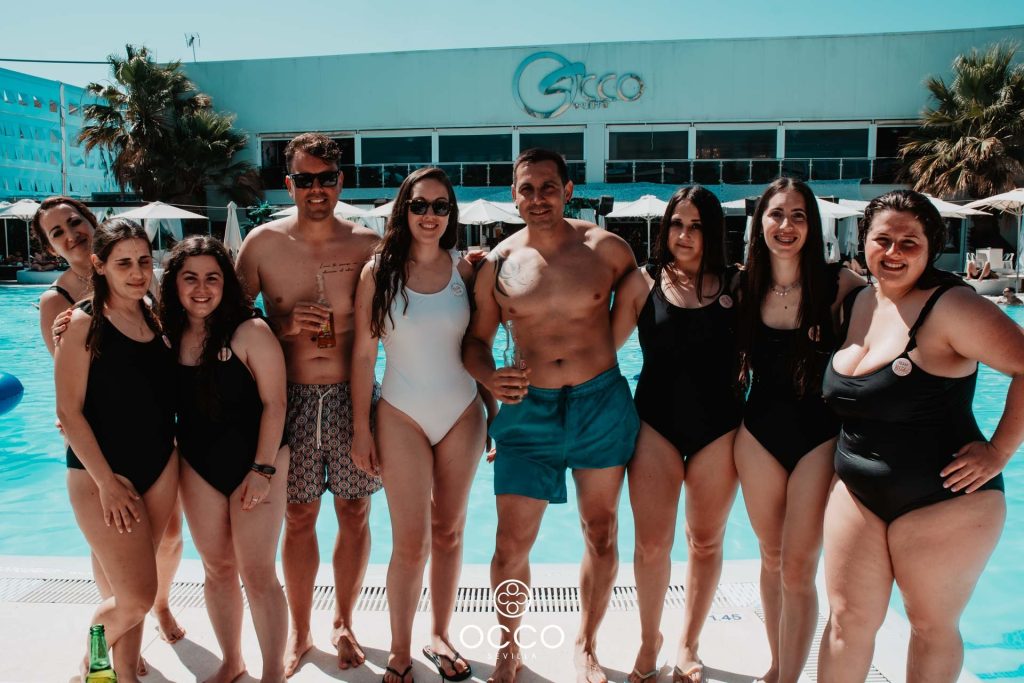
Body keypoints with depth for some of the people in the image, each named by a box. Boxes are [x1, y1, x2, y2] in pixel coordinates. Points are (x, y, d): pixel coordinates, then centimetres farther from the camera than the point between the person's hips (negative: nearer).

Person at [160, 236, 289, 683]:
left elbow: (273, 403, -14)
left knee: (256, 572, -1)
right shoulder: (168, 335, 0)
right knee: (217, 567, 15)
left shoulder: (250, 332, -15)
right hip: (197, 467, 5)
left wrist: (263, 469, -16)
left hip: (253, 462, -4)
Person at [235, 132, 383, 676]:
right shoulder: (263, 243, -1)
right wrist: (286, 325, -11)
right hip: (291, 399, 0)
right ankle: (299, 632, 29)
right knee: (298, 518, 9)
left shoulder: (367, 245, -1)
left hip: (352, 396, 1)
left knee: (355, 514, 9)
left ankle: (343, 625, 30)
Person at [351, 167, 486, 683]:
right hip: (402, 417, -2)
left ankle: (440, 636, 31)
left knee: (449, 532, 12)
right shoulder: (379, 272, -5)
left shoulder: (463, 268, 1)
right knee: (411, 543, 0)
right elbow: (363, 355, -3)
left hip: (462, 414, 2)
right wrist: (361, 429, -4)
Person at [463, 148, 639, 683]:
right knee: (511, 545, 2)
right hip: (528, 411, 0)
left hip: (603, 404, 1)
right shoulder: (498, 264, -1)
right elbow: (475, 341, 7)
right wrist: (490, 377, -13)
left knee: (601, 534, 13)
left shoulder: (607, 249, -4)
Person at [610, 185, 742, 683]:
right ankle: (649, 640, 29)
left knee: (706, 542, 13)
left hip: (719, 424, 1)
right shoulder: (643, 282, -2)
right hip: (656, 422, -1)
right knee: (652, 544, 3)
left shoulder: (735, 285, -1)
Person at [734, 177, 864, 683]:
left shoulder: (839, 284, -10)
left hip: (819, 437, -3)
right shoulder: (745, 286, 0)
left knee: (798, 568, -3)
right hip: (759, 433, 3)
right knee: (772, 558, 16)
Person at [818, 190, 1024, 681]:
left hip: (942, 499, -5)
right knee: (847, 621, 9)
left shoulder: (950, 306, -16)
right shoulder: (855, 303, 5)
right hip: (857, 492, 6)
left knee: (932, 626, 13)